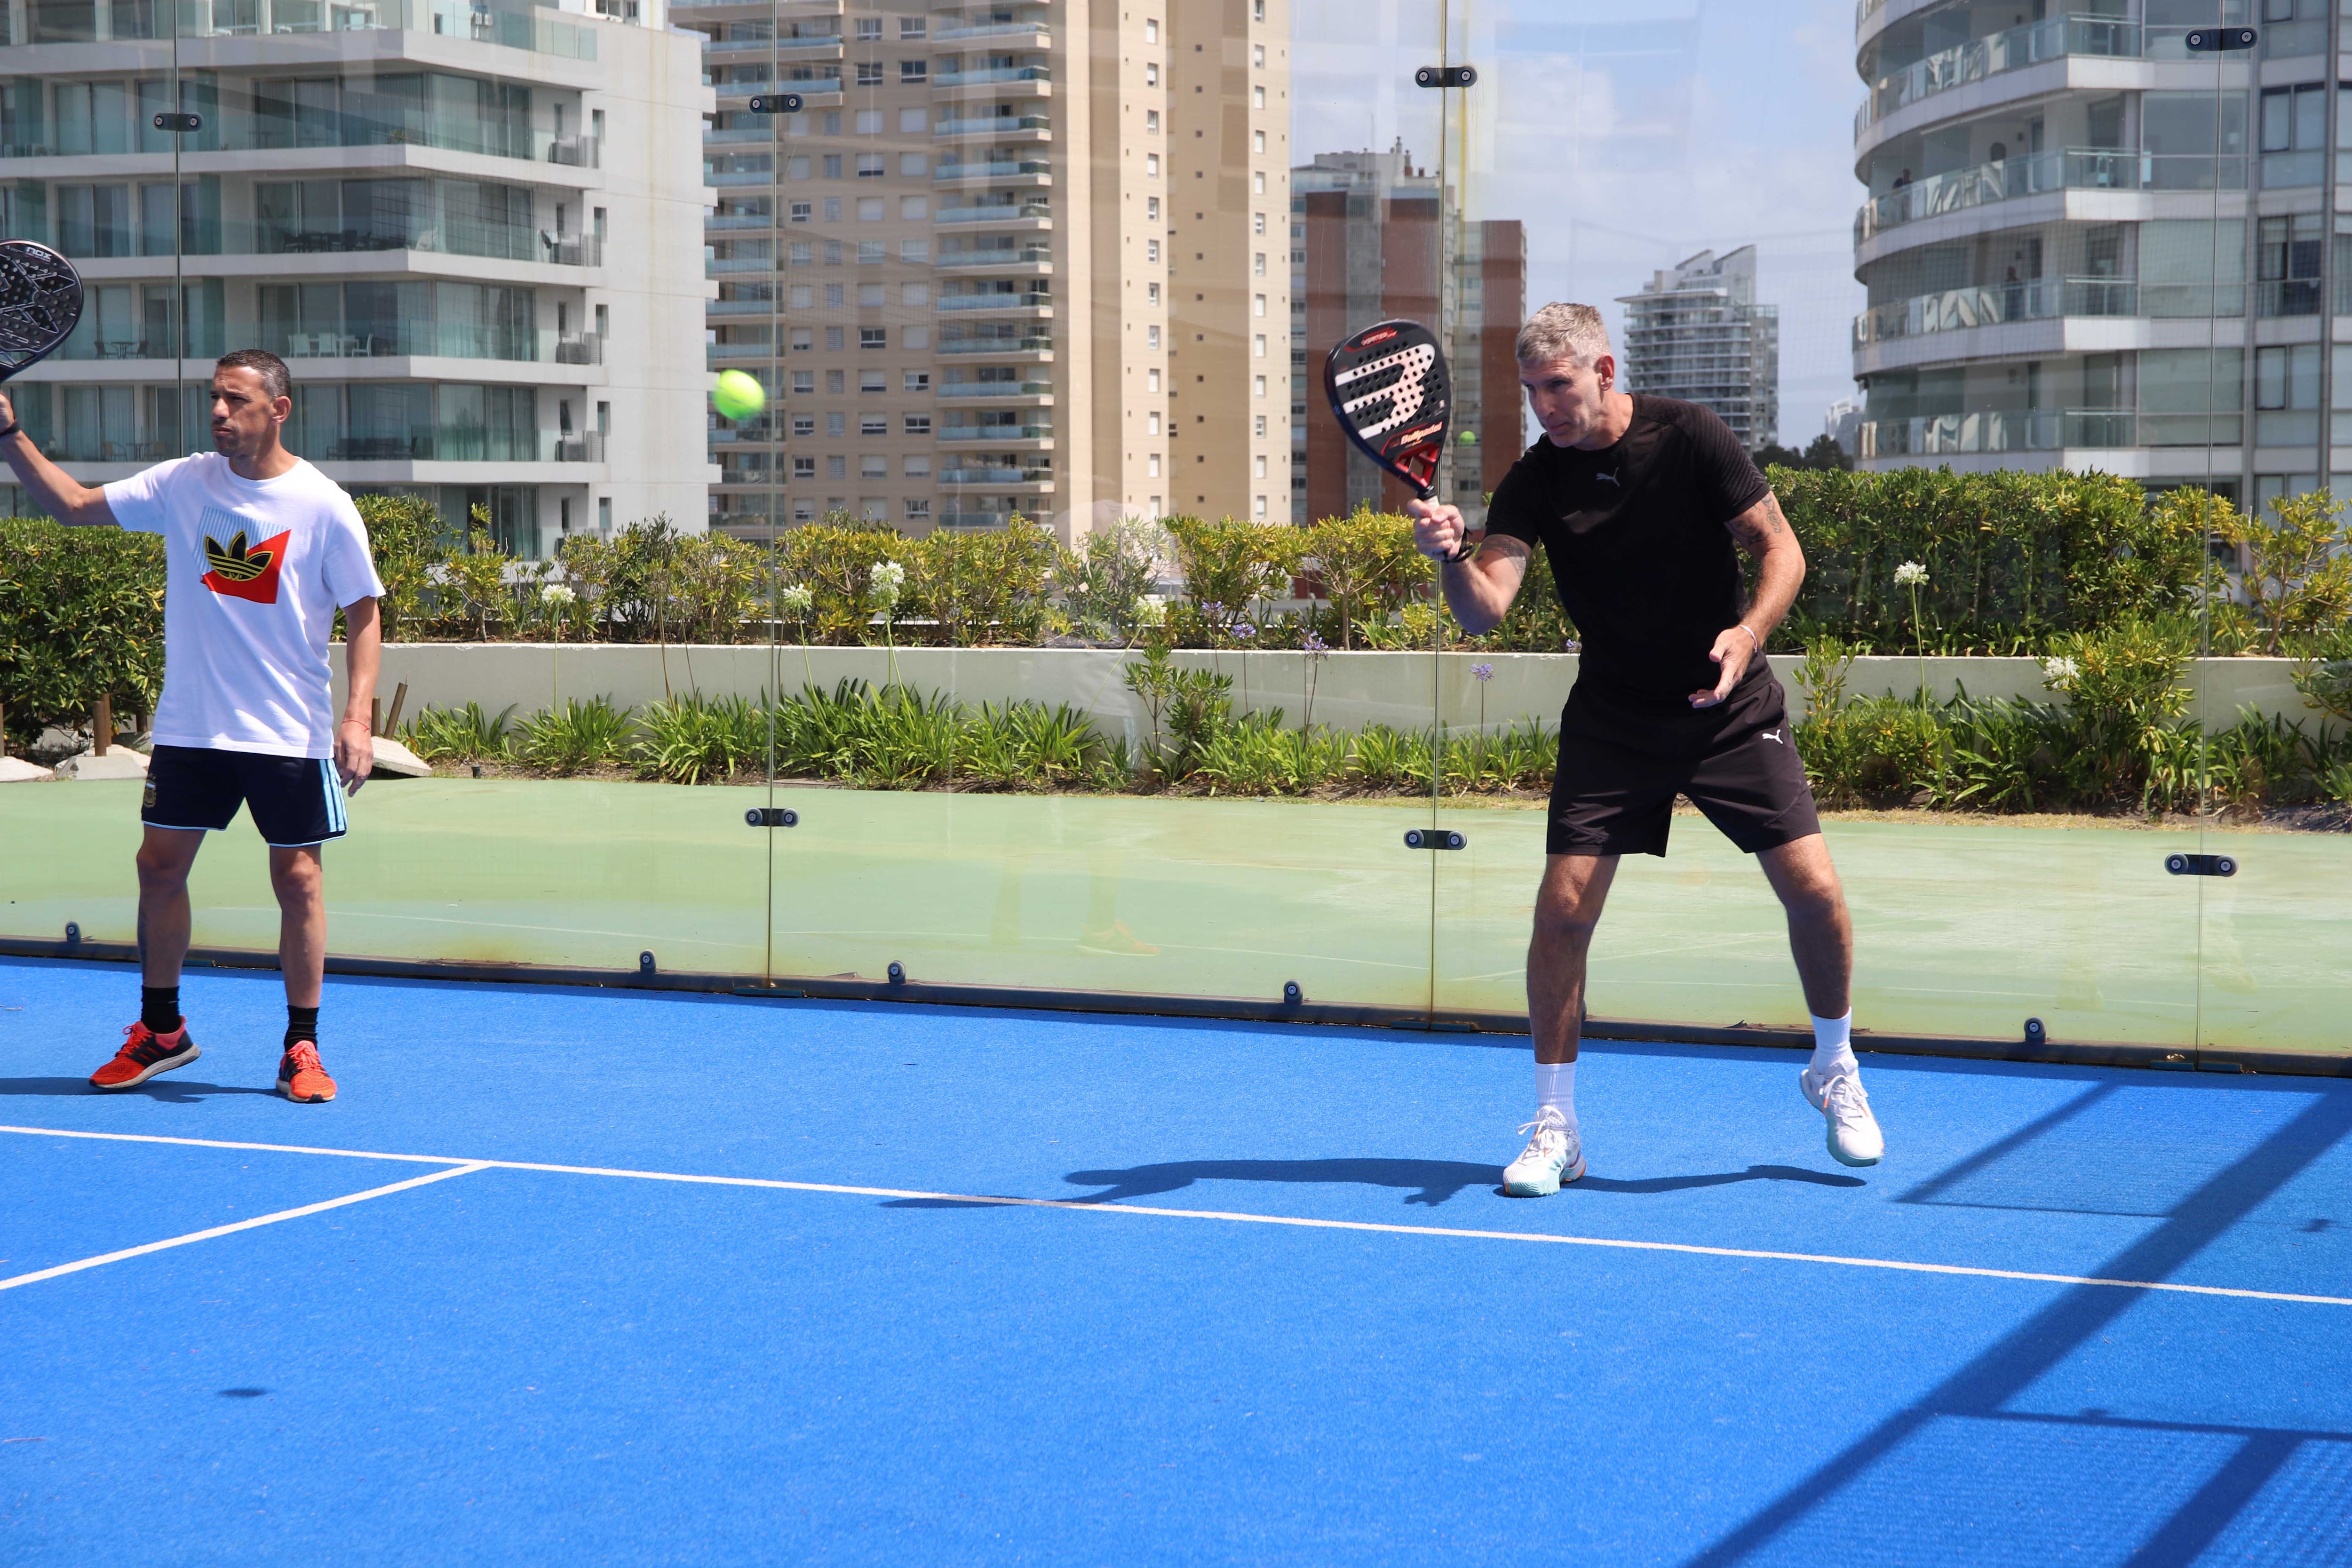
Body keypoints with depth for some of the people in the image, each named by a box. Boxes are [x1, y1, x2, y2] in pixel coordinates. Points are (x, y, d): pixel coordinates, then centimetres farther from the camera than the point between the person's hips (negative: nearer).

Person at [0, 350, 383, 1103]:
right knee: (160, 865, 6)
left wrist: (357, 716, -13)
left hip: (292, 731, -3)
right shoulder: (181, 484, 1)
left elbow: (363, 614, -4)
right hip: (190, 725, 3)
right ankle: (161, 1030, 23)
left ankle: (302, 1048, 11)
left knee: (297, 879, 0)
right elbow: (74, 504, 5)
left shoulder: (323, 506, -8)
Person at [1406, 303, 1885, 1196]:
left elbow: (1781, 549, -6)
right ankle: (1555, 1128, 3)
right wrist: (1452, 558, -40)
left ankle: (1834, 1070, 20)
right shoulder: (1533, 484, -8)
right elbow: (1485, 612, -18)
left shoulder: (1690, 439, -11)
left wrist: (1748, 632, -24)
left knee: (1813, 890, -8)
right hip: (1610, 721, 1)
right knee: (1562, 907, -11)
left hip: (1731, 711, -1)